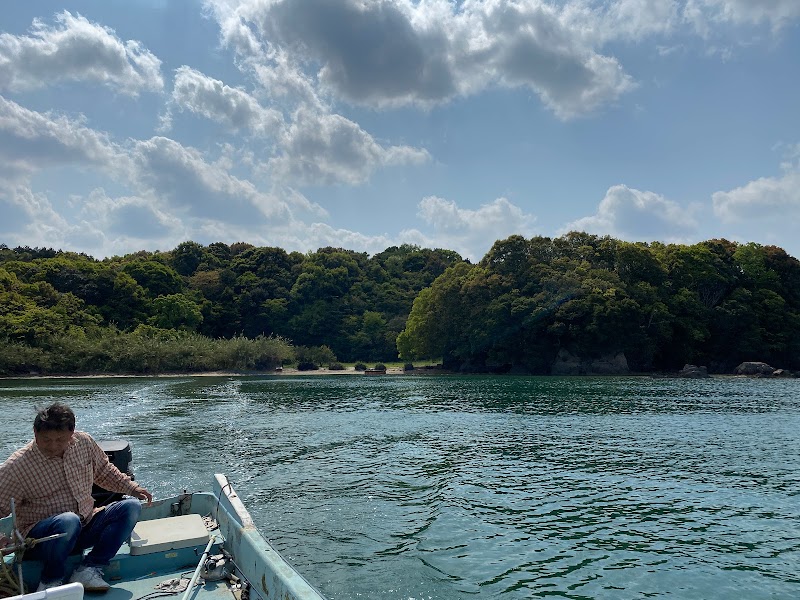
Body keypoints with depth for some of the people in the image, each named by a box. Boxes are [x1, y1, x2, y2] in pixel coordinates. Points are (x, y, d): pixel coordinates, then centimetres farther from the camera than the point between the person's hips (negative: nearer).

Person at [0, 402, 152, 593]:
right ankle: (51, 581, -12)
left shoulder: (84, 443, -1)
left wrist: (132, 488, 5)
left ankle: (88, 570, -18)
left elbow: (104, 472, 16)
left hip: (85, 528, 5)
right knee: (69, 520, -38)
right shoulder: (16, 466, -13)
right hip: (38, 538, -5)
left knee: (132, 506, -15)